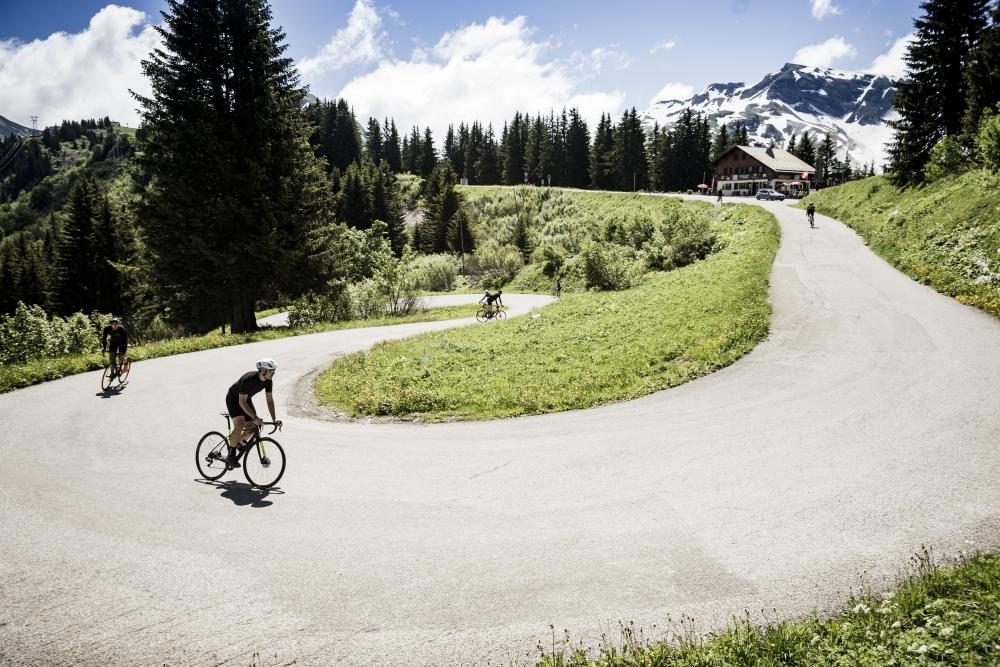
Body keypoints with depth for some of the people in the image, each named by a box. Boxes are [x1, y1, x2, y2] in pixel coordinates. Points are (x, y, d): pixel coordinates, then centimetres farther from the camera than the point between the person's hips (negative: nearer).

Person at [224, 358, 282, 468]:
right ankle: (231, 456, -13)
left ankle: (236, 443, 23)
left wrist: (274, 419, -15)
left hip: (246, 399, 7)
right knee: (240, 425, -24)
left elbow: (270, 400, -7)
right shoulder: (248, 379, -36)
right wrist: (255, 418, -40)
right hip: (233, 398, -7)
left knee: (252, 427, -3)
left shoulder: (268, 381, -15)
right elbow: (242, 402, -34)